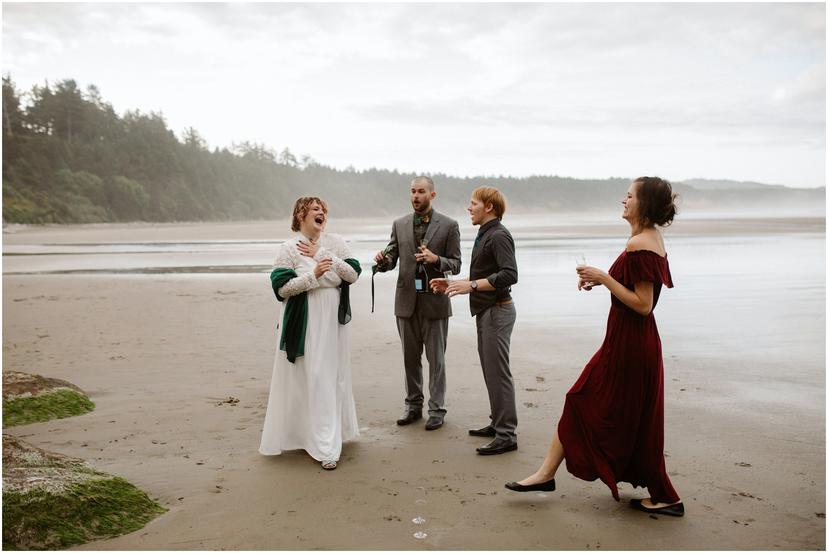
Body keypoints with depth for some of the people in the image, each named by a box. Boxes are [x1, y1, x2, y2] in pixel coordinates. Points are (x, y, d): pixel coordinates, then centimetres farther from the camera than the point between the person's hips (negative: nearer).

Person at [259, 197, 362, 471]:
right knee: (308, 378, -2)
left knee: (333, 375, 12)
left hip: (333, 322, 4)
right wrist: (313, 275, -21)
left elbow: (353, 274, -5)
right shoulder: (289, 248, -5)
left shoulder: (336, 243, 3)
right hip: (304, 323, -3)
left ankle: (331, 434, 29)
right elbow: (281, 287, -10)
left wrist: (322, 254, -13)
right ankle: (324, 445, 6)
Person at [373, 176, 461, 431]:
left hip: (434, 301, -3)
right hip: (406, 300, 4)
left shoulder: (449, 225, -1)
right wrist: (382, 260, -16)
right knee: (410, 358, 12)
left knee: (436, 359, 4)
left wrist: (436, 259, -23)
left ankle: (437, 409, 14)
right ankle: (413, 405, 25)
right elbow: (391, 260, 8)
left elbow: (455, 265, -3)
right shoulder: (399, 224, 9)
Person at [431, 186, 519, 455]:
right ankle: (498, 423, 26)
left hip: (497, 310, -10)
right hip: (485, 310, 10)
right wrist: (453, 285, 13)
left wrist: (471, 285, -26)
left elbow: (509, 275, -25)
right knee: (490, 370, 15)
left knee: (498, 372, -8)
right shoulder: (484, 235, 17)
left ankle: (507, 435, -3)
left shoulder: (499, 236, -14)